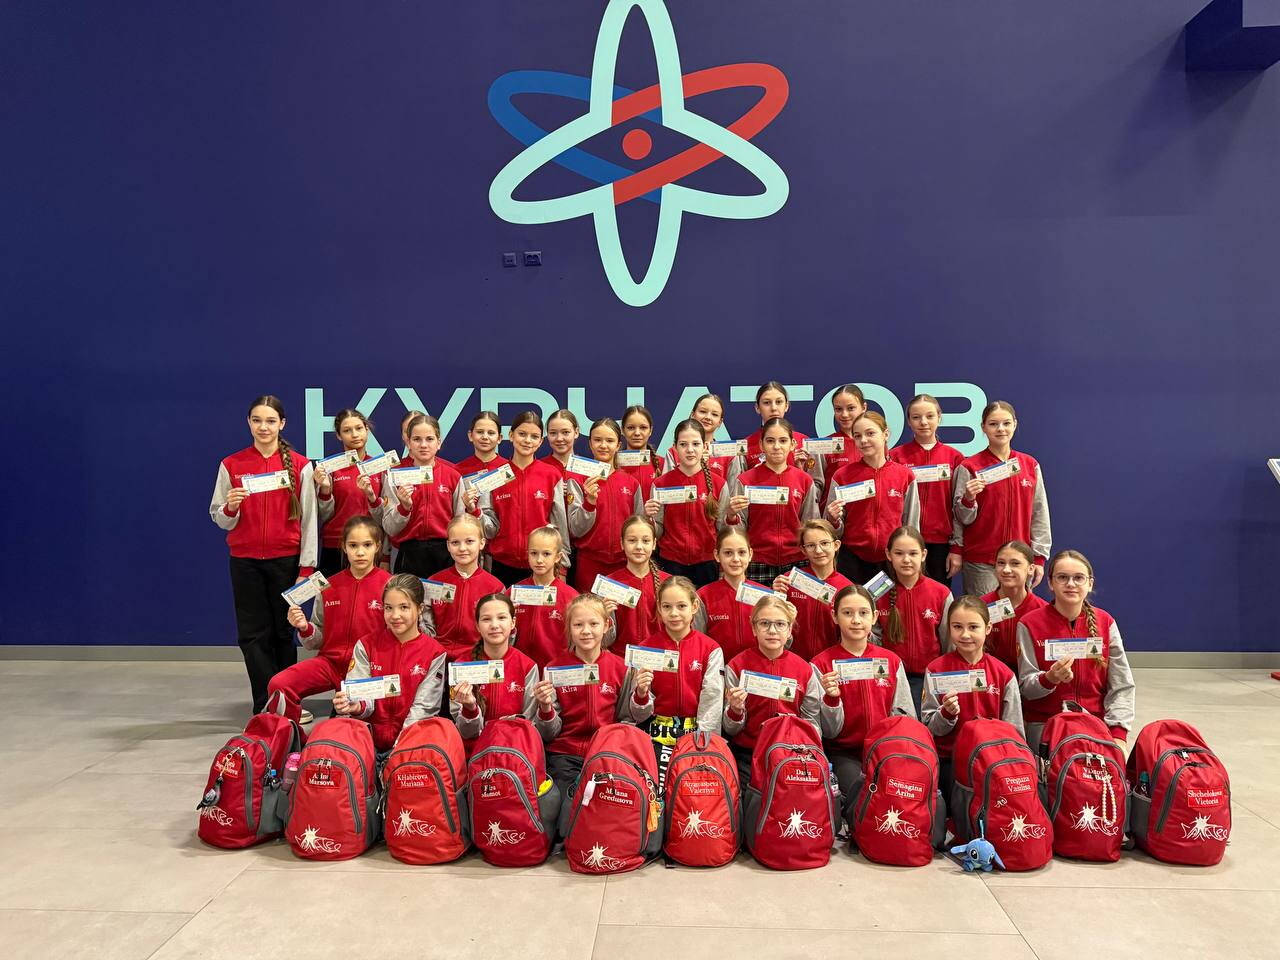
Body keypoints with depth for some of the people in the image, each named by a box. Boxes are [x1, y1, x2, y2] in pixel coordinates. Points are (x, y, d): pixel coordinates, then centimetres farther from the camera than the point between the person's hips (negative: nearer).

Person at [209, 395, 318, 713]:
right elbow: (220, 520, 8)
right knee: (253, 634, 2)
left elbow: (309, 519, -1)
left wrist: (307, 566, -4)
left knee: (284, 632, 6)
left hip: (286, 559, -1)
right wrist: (230, 507, -15)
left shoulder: (300, 466, -1)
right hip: (245, 561, 2)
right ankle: (265, 707, 10)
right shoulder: (231, 465, 4)